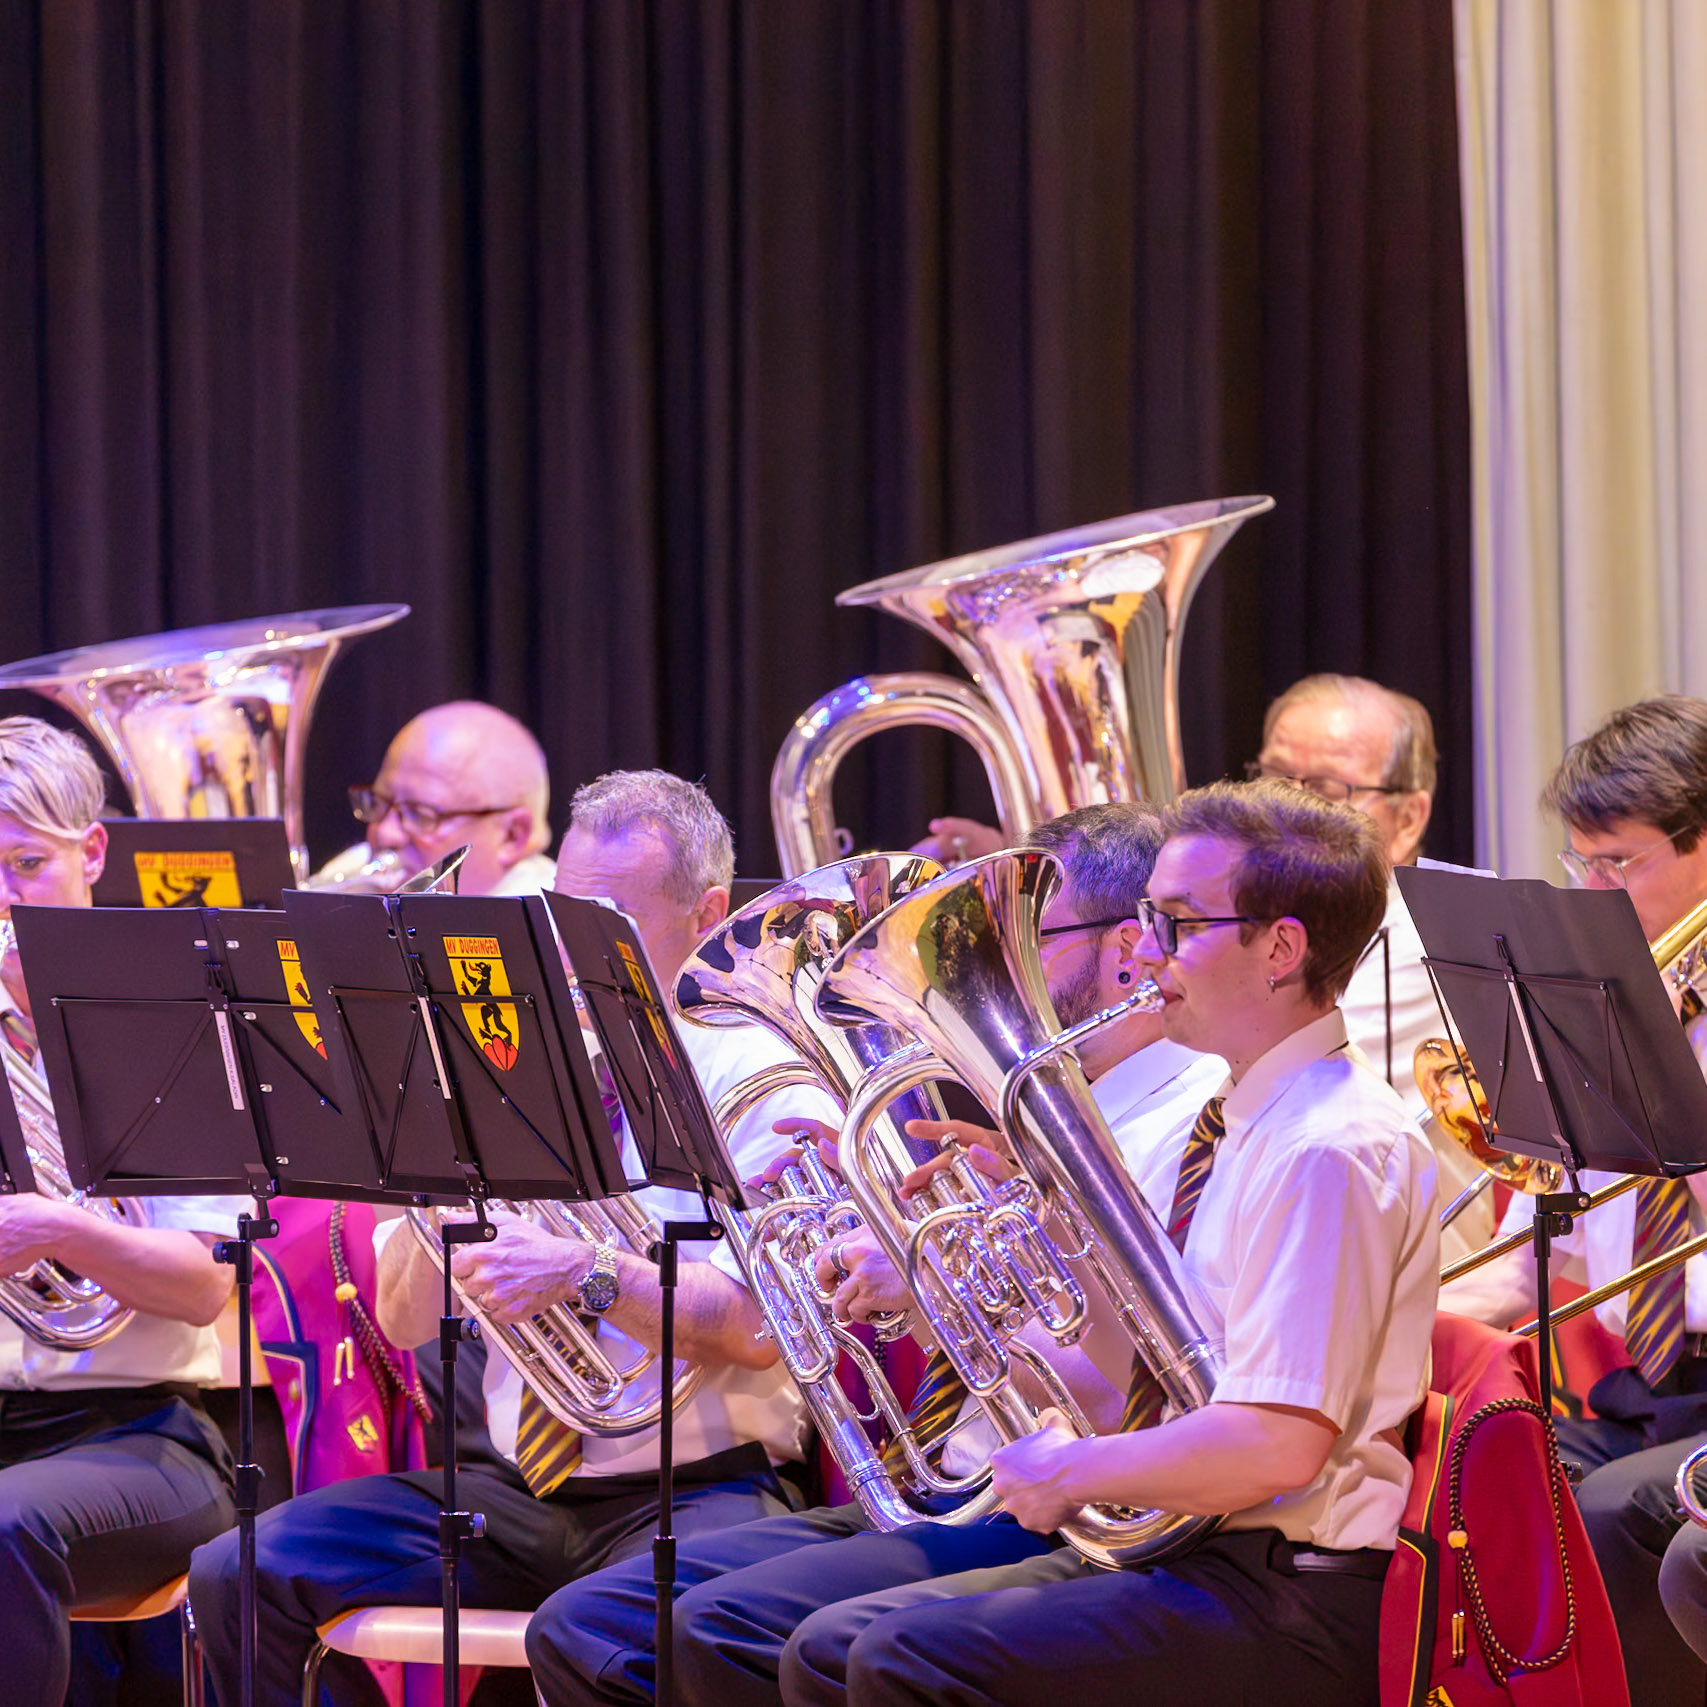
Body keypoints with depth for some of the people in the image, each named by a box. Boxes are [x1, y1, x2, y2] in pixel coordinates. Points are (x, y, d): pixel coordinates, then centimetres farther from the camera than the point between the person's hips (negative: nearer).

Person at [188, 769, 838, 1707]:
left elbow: (760, 1329, -14)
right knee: (239, 1575, -12)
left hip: (694, 1490, -6)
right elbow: (405, 1321, 8)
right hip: (520, 1488, 6)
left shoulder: (761, 1084, -1)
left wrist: (587, 1273, -26)